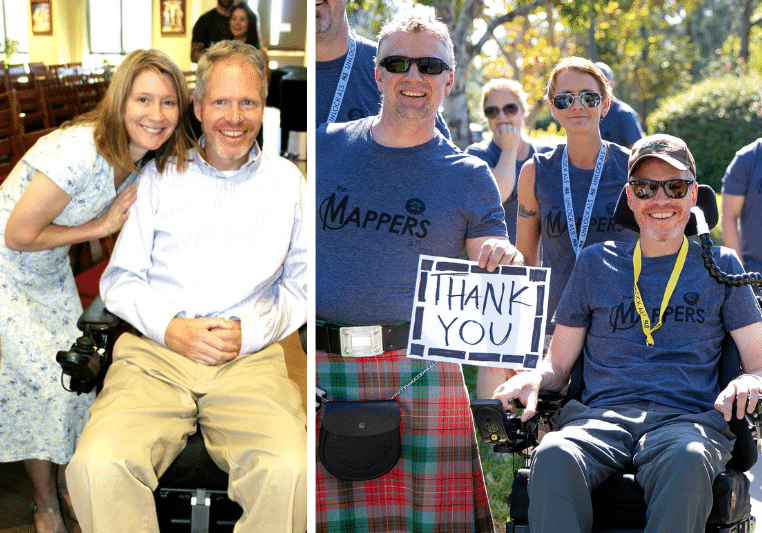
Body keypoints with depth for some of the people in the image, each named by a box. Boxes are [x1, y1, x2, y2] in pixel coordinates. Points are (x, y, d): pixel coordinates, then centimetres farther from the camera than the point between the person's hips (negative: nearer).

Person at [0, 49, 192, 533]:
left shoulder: (146, 160, -10)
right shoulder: (80, 152, -35)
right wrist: (100, 226, -21)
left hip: (52, 274, 7)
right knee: (40, 381, -2)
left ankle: (66, 482, 29)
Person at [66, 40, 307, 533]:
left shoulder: (286, 181, 16)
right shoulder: (160, 176, 14)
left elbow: (300, 286, 16)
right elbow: (120, 279, 13)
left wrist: (248, 331, -3)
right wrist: (171, 328, -6)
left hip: (250, 358, 0)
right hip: (154, 351, 0)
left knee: (290, 472, -32)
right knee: (98, 466, -31)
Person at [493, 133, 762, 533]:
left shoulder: (720, 265, 19)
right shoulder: (596, 263, 21)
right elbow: (558, 365, 20)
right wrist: (534, 379, -5)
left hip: (686, 416, -1)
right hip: (600, 415, 1)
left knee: (687, 460, -39)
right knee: (554, 456, -36)